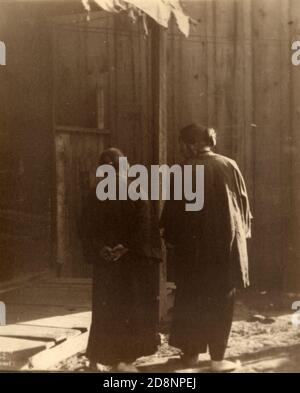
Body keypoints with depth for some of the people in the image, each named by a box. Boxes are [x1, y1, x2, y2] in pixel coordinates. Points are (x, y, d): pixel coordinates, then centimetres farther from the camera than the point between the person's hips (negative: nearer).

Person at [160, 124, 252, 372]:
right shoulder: (229, 166, -2)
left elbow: (173, 208, -5)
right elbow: (244, 202, 5)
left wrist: (170, 237, 8)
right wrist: (243, 231, 17)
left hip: (193, 245, -1)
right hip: (227, 242, 1)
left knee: (191, 299, 13)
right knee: (221, 300, 7)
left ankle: (191, 352, 18)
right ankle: (217, 357, 4)